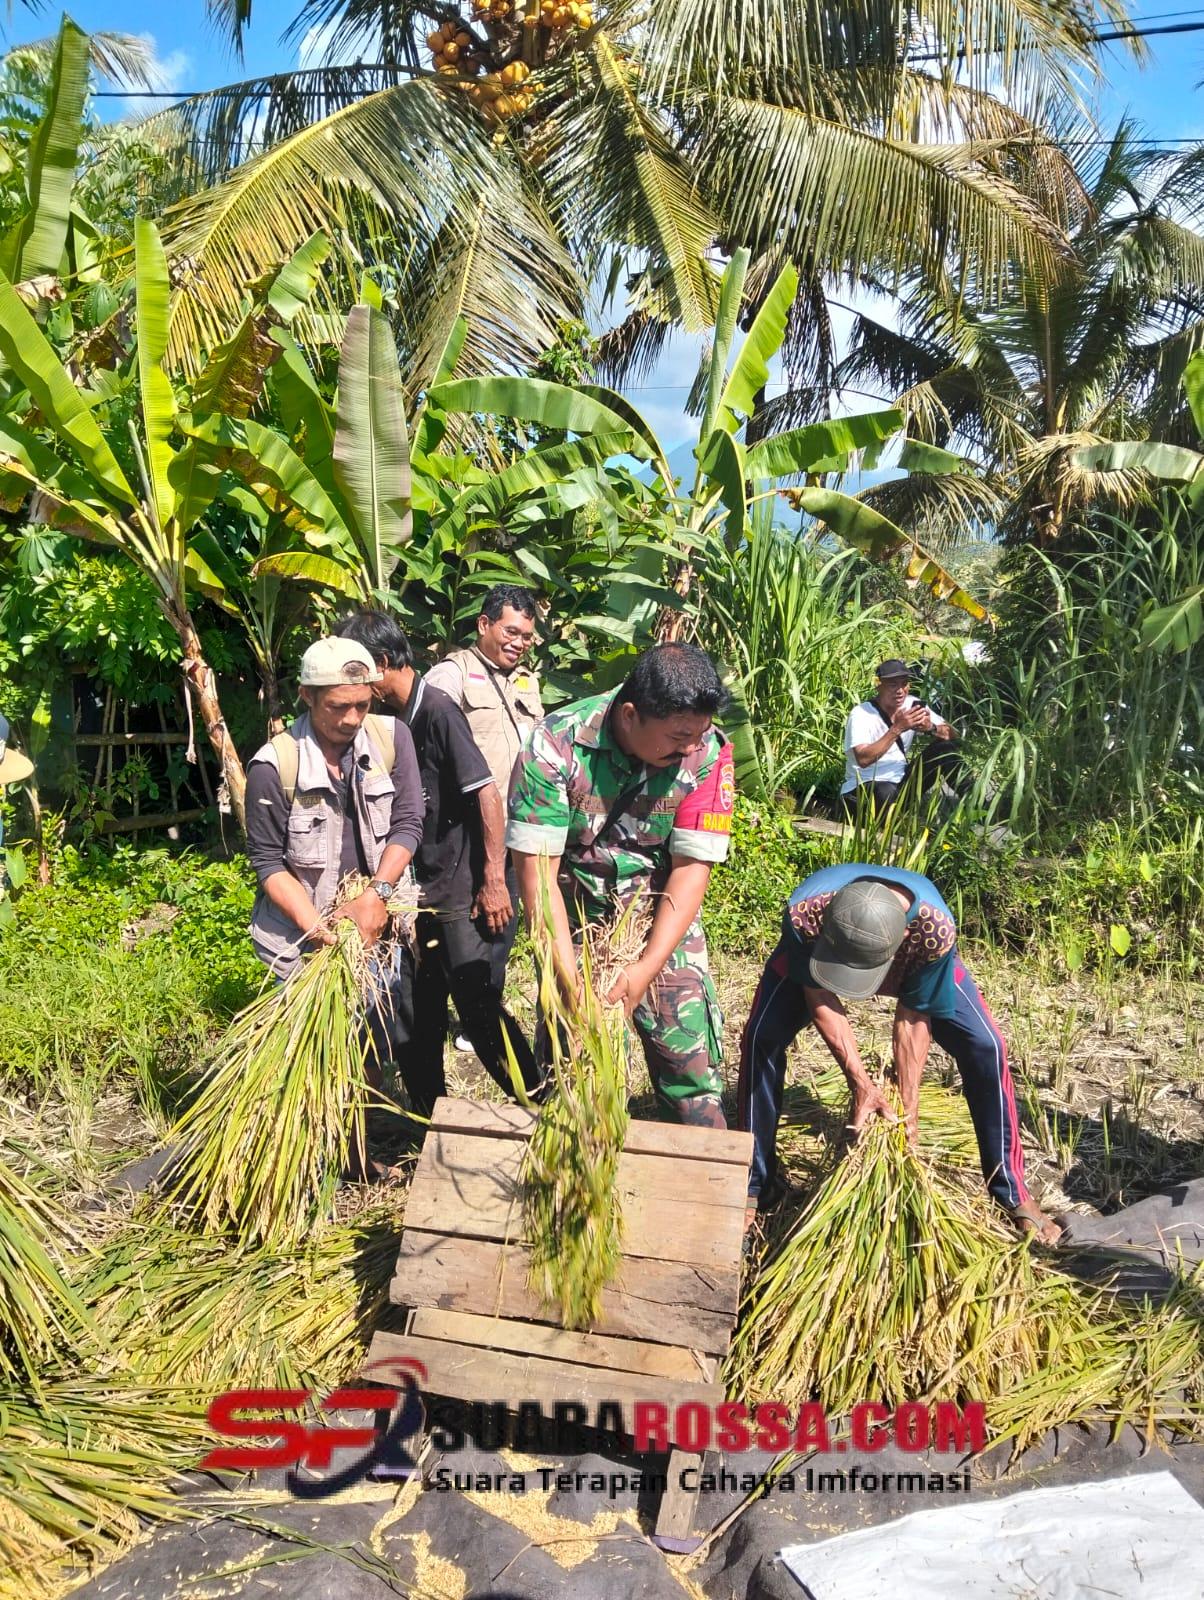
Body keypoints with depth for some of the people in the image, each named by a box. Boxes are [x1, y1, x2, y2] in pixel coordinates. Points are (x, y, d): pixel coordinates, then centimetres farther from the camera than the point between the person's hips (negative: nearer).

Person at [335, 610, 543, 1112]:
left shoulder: (438, 712, -15)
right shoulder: (395, 718, 8)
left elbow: (487, 794, -18)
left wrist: (494, 880, -19)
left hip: (461, 892, -8)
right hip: (421, 891, 8)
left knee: (477, 1003, -4)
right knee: (423, 1005, 16)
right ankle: (427, 1108, 32)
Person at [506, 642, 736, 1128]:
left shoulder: (707, 753, -18)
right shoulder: (556, 746, -23)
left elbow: (692, 867, -15)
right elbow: (536, 868, -22)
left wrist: (647, 968, -24)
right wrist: (570, 980, -27)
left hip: (663, 921, 1)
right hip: (574, 920, -1)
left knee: (689, 1050, -2)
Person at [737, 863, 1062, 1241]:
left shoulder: (935, 930, -42)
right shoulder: (805, 913, -43)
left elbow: (913, 1018, -27)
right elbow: (820, 998, -27)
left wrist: (908, 1106, -24)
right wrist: (860, 1083, -29)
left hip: (916, 964, 0)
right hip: (809, 955, 0)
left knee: (985, 1046, -13)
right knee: (762, 1038, -18)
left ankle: (1012, 1192, 6)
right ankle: (756, 1186, -1)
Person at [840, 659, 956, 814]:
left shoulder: (912, 704, 0)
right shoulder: (860, 714, -16)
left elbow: (952, 736, -1)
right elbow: (863, 759, -31)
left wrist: (931, 727, -23)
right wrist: (897, 729, -32)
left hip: (901, 783, 6)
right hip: (862, 789, -6)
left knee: (947, 748, -7)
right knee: (887, 792, -41)